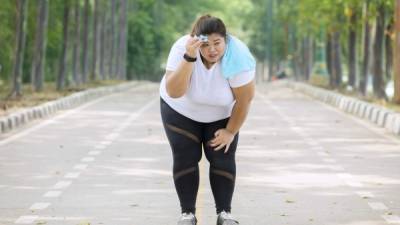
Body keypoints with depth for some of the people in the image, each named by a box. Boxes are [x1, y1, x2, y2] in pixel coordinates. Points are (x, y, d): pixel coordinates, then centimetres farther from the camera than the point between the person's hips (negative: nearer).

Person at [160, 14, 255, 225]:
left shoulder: (237, 56, -32)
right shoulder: (182, 48, -32)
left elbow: (244, 99, -21)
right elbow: (174, 92, -40)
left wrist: (230, 132, -14)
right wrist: (189, 58, -50)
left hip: (221, 114, 0)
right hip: (181, 110, 0)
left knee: (222, 159, -6)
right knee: (185, 159, -6)